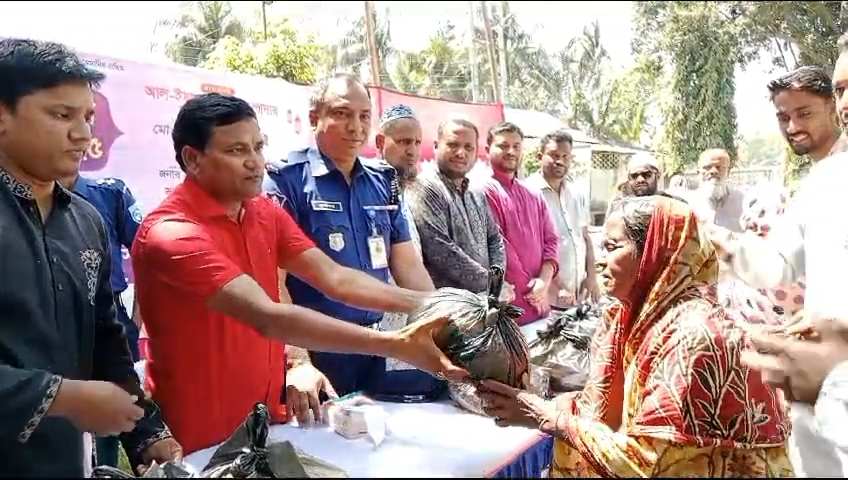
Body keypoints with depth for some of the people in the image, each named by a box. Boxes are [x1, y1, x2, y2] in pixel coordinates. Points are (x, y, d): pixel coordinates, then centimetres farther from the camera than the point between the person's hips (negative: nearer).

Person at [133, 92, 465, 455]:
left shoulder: (266, 213, 2)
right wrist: (393, 345, -38)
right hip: (200, 446, -6)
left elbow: (334, 279, -5)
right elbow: (268, 317, -33)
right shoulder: (171, 234, -23)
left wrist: (429, 303, -15)